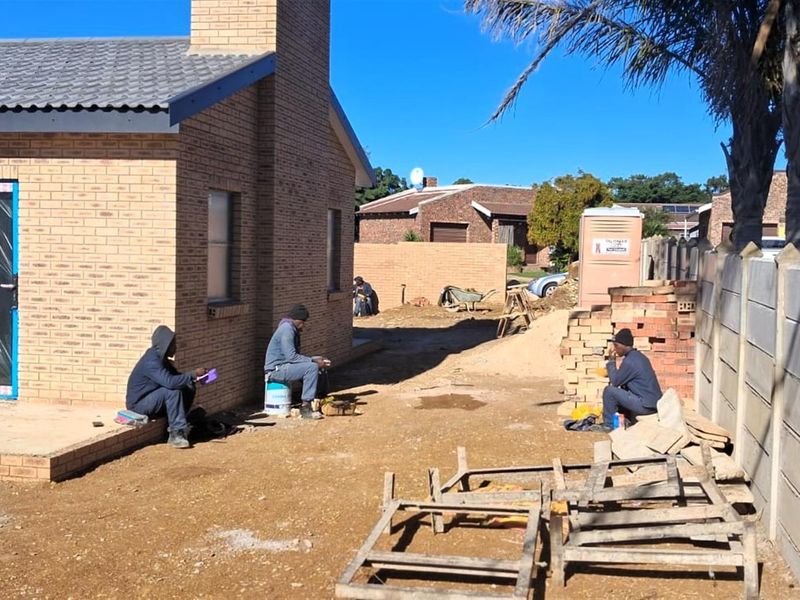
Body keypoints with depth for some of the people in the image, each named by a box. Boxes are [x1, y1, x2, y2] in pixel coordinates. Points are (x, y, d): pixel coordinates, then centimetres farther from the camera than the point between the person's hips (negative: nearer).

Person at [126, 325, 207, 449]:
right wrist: (193, 375, -28)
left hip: (152, 399, 9)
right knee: (173, 391, -30)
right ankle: (177, 432, -23)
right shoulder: (151, 361, -25)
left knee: (189, 388, -3)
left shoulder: (161, 357, 4)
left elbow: (176, 375, 12)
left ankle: (175, 425, -1)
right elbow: (170, 381, -38)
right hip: (138, 404, -9)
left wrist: (194, 376, -7)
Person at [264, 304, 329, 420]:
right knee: (312, 367, -24)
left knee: (318, 369, 12)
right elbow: (291, 356, -24)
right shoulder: (286, 329, -16)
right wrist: (313, 360, -19)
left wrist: (315, 359, 4)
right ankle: (305, 408, -22)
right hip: (276, 370, -10)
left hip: (283, 367, 10)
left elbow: (296, 356, 17)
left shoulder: (293, 330, 16)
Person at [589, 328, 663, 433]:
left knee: (609, 391, -7)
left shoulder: (629, 361, -18)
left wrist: (611, 361, -2)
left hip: (646, 406, -9)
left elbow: (614, 381, -9)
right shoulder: (639, 356, 12)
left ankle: (608, 425, 5)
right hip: (655, 403, 9)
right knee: (620, 390, 25)